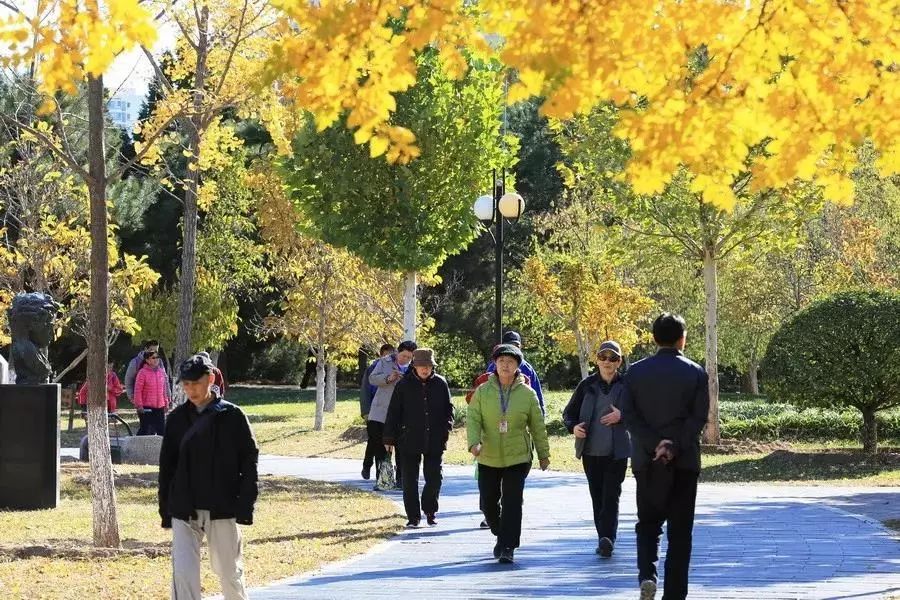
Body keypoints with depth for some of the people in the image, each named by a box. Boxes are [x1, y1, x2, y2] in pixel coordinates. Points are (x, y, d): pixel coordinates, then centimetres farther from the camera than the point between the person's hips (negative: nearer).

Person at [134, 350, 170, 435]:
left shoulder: (161, 371, 8)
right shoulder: (143, 372, -10)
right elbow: (138, 390, -10)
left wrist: (166, 402, 16)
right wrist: (139, 405, -13)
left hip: (160, 407, 6)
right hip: (147, 407, -6)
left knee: (162, 430, 8)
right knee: (145, 429, 0)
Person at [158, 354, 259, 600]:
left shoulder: (231, 416, -3)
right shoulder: (177, 419, 6)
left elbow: (249, 460, -2)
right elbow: (166, 466, 11)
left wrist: (245, 505, -8)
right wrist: (165, 509, 7)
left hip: (223, 509, -2)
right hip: (184, 511, 2)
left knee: (229, 571, 9)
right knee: (183, 572, -9)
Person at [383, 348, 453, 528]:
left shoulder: (440, 383, 3)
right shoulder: (404, 385, -1)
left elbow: (448, 409, 12)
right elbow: (394, 412, 2)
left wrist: (446, 430, 0)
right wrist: (389, 438, 1)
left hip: (435, 441, 1)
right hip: (410, 441, -1)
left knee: (434, 478, 2)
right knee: (410, 480, 2)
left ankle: (430, 511, 21)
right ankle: (413, 516, 11)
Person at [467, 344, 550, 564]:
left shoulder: (527, 394, 0)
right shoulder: (483, 391, 0)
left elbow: (537, 426, 7)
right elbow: (473, 419, -5)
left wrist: (543, 454, 10)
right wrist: (474, 442, -22)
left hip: (517, 457, -2)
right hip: (488, 458, 2)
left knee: (512, 503, -10)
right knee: (488, 502, 8)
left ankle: (507, 547, -8)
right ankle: (501, 535, 33)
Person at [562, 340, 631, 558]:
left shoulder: (626, 385, 0)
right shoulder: (587, 385, 6)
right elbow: (569, 412, 11)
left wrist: (622, 416, -18)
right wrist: (573, 426, -9)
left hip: (616, 452, -3)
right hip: (591, 450, 3)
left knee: (611, 495, -10)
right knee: (597, 496, 8)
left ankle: (608, 538, -15)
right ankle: (605, 539, 17)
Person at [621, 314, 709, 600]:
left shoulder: (636, 371, 2)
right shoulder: (695, 373, -2)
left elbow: (628, 415, -5)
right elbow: (699, 417, -10)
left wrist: (654, 445, -10)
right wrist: (674, 447, -12)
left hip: (646, 460, 1)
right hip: (684, 461, -1)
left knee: (648, 522, 14)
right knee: (680, 530, 6)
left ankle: (647, 575, -9)